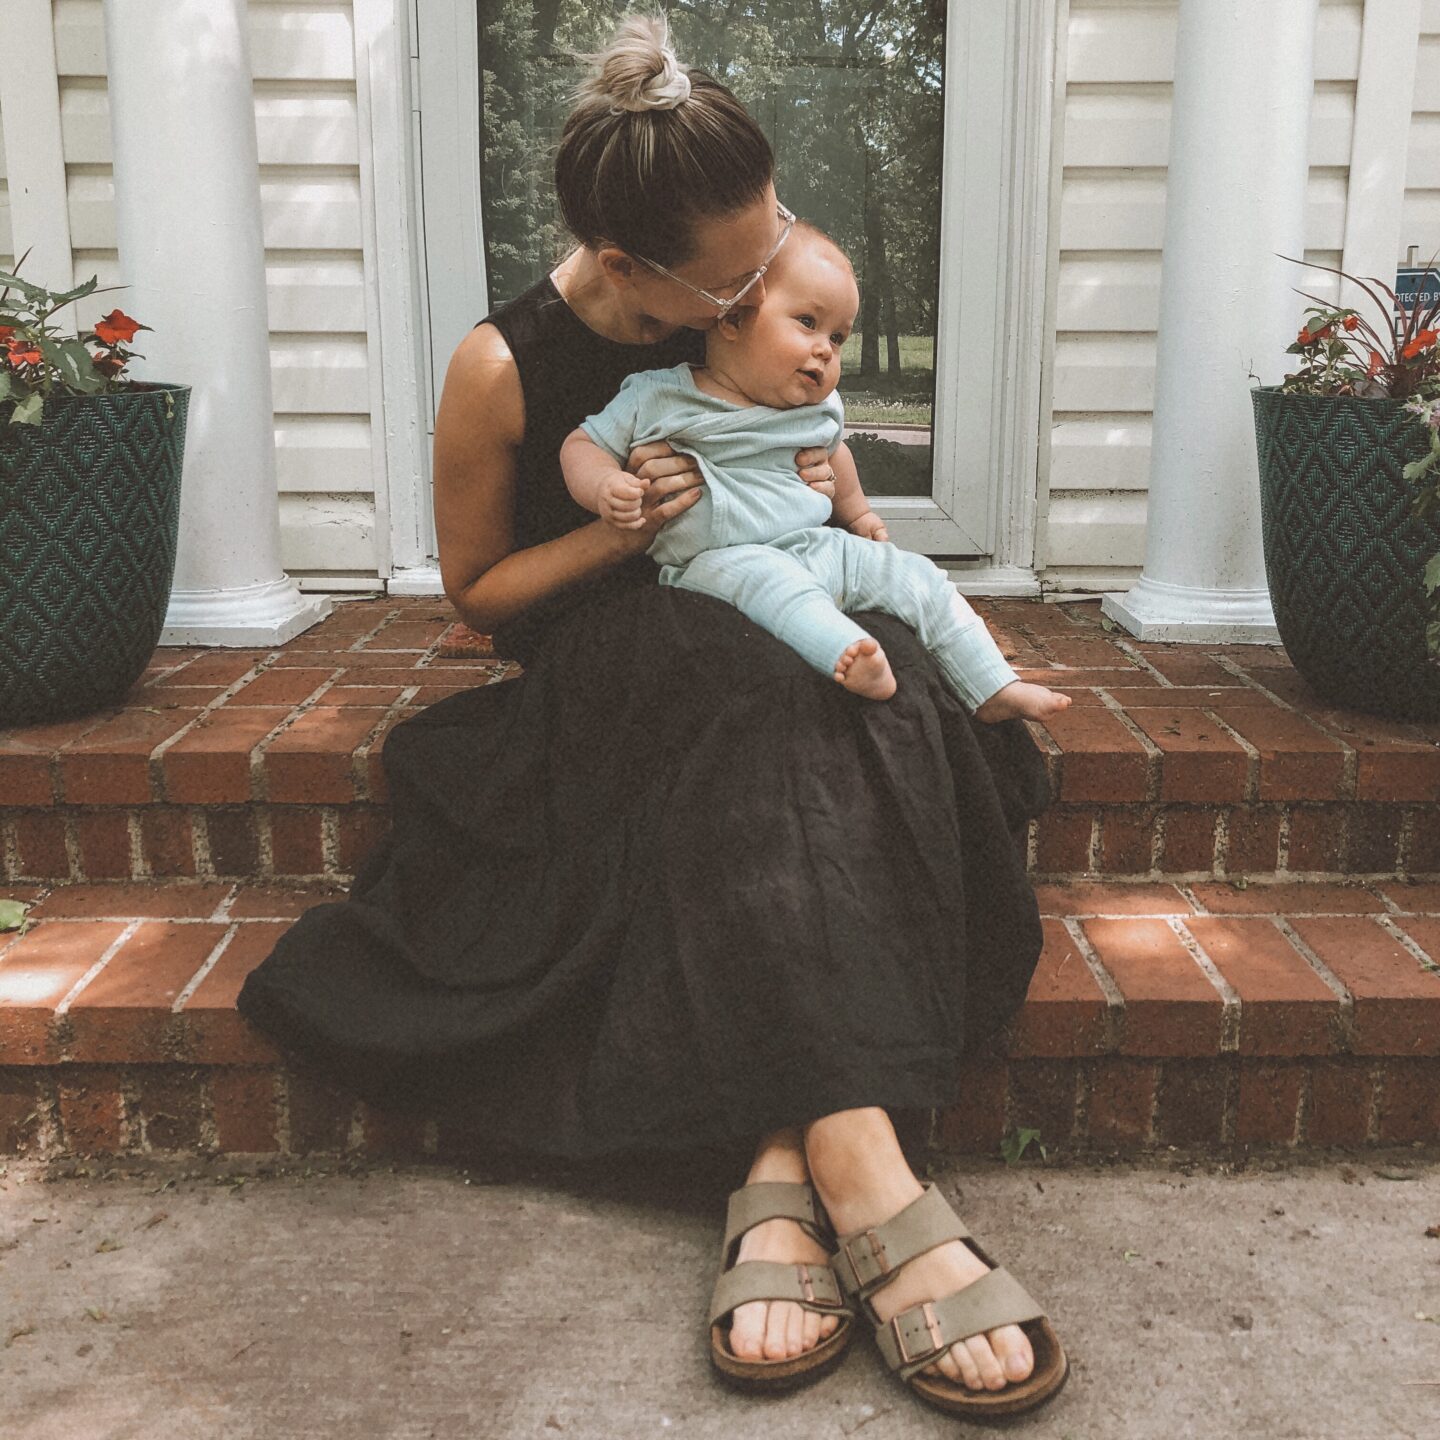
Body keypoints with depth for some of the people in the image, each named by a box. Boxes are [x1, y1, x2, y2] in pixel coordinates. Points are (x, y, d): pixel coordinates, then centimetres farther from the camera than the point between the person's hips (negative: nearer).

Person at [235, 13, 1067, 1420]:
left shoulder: (749, 308, 1)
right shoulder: (501, 370, -11)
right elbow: (475, 589, 0)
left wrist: (827, 472, -4)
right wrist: (619, 530, -17)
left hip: (775, 629, 4)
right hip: (606, 659, -4)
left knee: (879, 701, -34)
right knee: (754, 714, -40)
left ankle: (784, 1178, -39)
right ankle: (869, 1192, -46)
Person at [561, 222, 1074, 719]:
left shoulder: (820, 410, 12)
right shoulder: (657, 397, -4)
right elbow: (582, 444, 0)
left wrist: (857, 513, 39)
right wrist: (605, 485, -20)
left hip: (820, 549, 6)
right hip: (718, 560, -6)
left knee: (918, 577, -2)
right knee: (764, 575, -38)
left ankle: (994, 690, 3)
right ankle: (852, 656, -54)